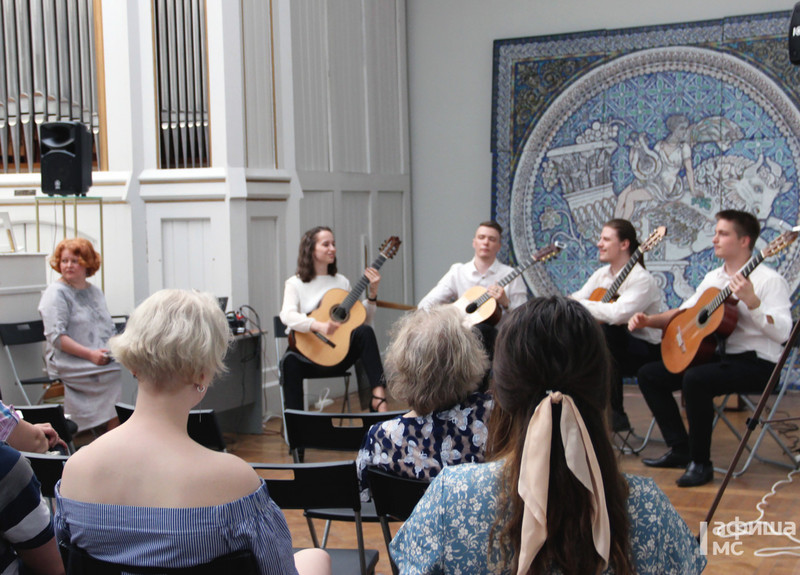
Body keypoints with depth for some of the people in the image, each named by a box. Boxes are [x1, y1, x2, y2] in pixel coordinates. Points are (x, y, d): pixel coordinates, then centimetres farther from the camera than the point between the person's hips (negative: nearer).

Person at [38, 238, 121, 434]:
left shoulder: (95, 291, 20)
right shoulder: (56, 293, -1)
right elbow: (56, 337, -10)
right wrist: (90, 354, -19)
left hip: (103, 358, 6)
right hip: (69, 363, -6)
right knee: (119, 376, -28)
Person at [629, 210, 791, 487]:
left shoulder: (768, 280, -11)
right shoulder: (713, 277, 13)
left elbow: (782, 332, -22)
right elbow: (684, 312, 20)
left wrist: (751, 301, -33)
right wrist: (649, 320, 4)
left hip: (756, 363, -9)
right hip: (718, 355, 9)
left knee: (695, 379, -34)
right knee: (649, 373, 3)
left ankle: (701, 462, -19)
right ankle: (680, 449, 5)